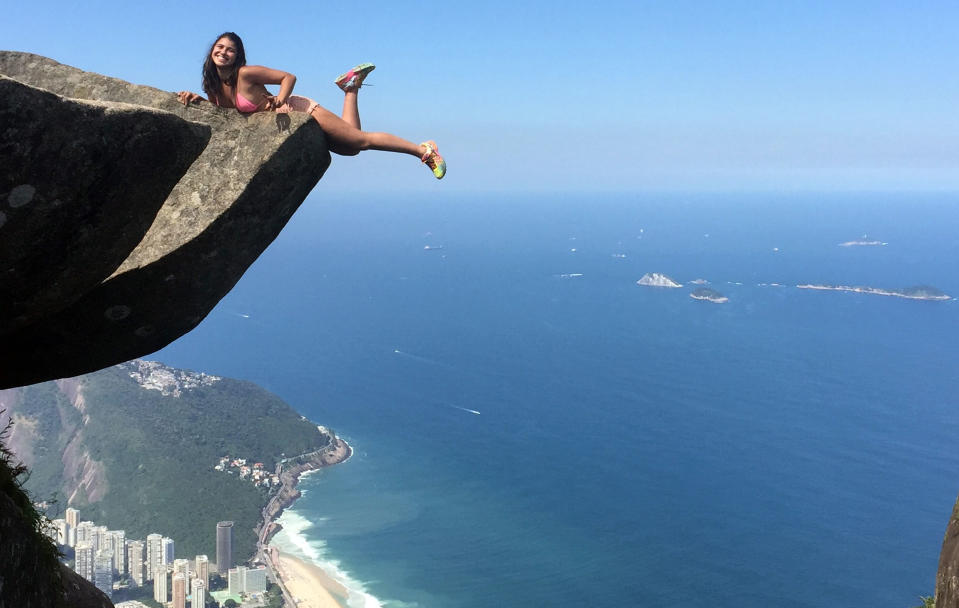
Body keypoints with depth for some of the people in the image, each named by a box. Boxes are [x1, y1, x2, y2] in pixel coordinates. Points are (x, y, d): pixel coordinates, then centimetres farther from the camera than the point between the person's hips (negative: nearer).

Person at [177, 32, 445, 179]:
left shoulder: (246, 74, -24)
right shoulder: (214, 85, -4)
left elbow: (289, 77, -18)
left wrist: (279, 101, -32)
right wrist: (195, 98, -6)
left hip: (298, 110, -7)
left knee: (360, 140, -8)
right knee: (351, 148, 18)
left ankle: (424, 149, 0)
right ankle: (351, 88, 34)